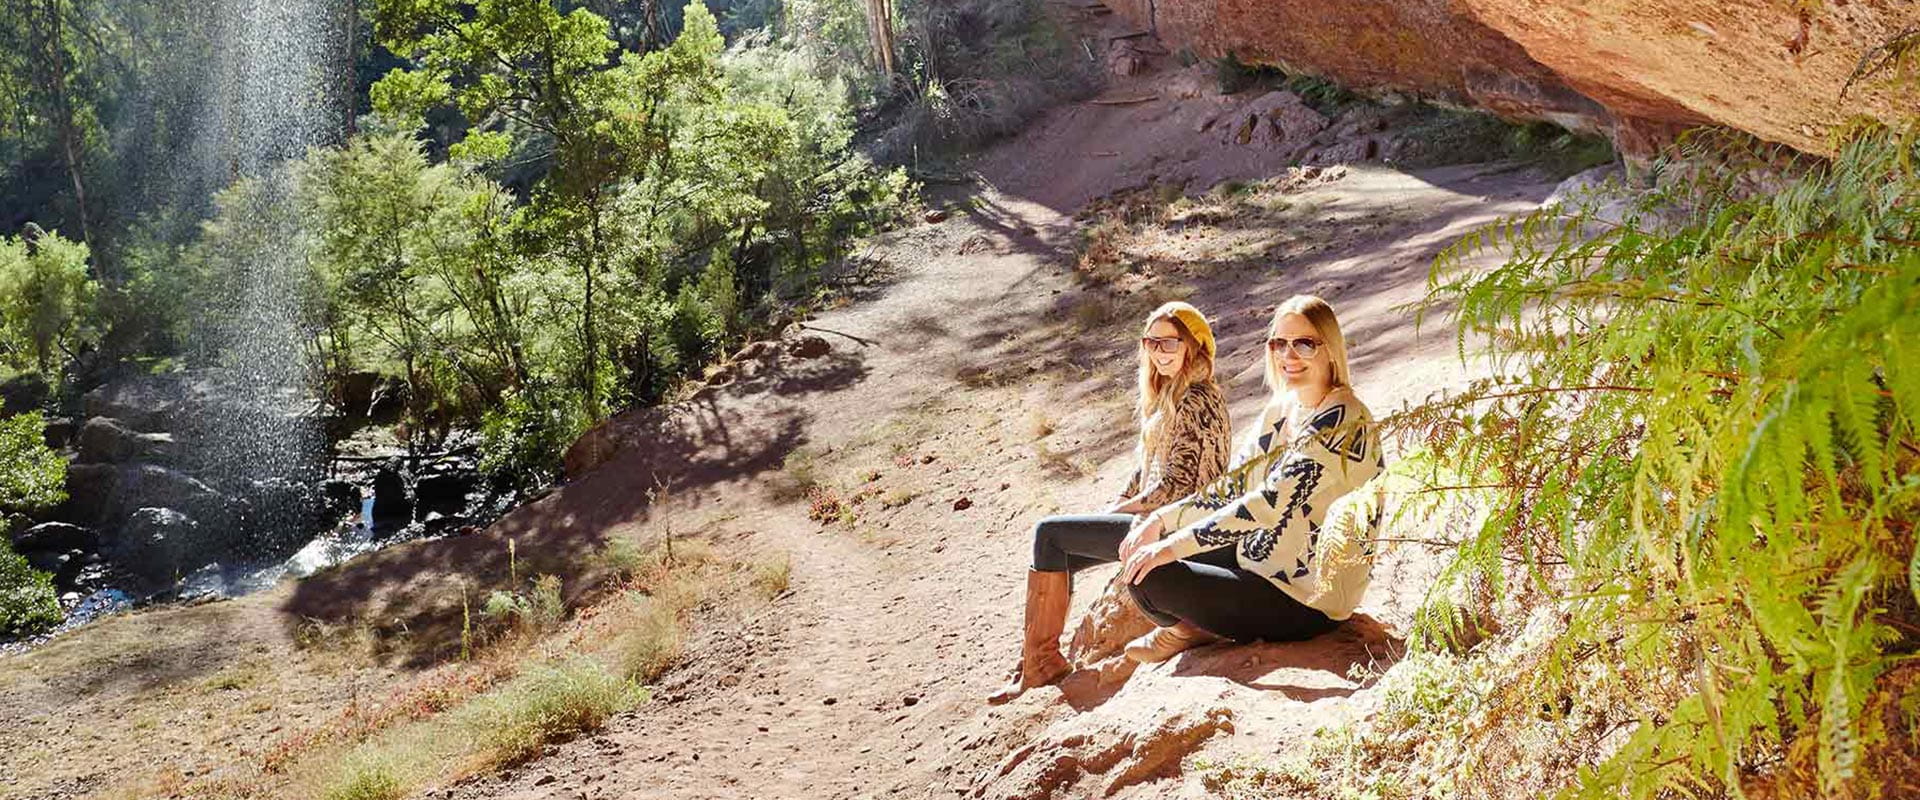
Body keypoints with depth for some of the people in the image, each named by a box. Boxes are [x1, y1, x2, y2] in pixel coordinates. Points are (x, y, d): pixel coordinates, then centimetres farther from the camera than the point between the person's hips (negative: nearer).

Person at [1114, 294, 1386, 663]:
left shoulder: (1342, 422, -22)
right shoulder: (1282, 410, 7)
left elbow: (1272, 503, -30)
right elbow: (1232, 487, 11)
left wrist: (1174, 546, -29)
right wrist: (1161, 519, -2)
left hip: (1308, 601, -9)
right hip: (1263, 563, 9)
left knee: (1147, 577, -16)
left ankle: (1192, 630, 13)